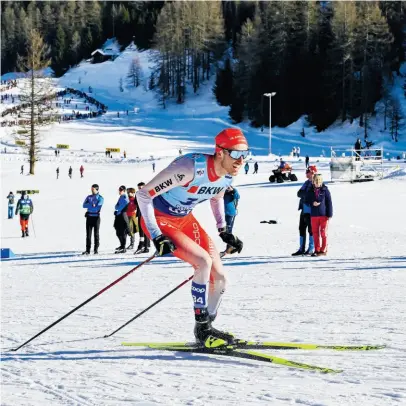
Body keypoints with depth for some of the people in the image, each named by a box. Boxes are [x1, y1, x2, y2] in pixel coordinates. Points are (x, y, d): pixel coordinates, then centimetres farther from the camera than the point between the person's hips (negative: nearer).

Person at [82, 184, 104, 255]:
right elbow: (84, 205, -1)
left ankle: (96, 249, 7)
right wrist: (92, 205, -14)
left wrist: (89, 206, -7)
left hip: (96, 217, -3)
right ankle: (88, 250, -1)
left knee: (96, 233, 1)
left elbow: (97, 208, -13)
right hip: (89, 217, 3)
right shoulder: (89, 197, 13)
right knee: (88, 233, 0)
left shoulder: (100, 198, 0)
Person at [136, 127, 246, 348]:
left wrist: (224, 231, 9)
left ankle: (206, 329, 21)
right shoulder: (191, 168, -33)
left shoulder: (227, 176, -10)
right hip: (159, 220, -8)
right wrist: (157, 236, -29)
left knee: (219, 278, 0)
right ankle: (202, 329, -12)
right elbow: (143, 194, -28)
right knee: (204, 261, -25)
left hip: (185, 220, 8)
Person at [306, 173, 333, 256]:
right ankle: (317, 250, 15)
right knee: (315, 233, 7)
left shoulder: (325, 190, -4)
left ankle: (323, 250, 7)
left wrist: (329, 214, -6)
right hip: (314, 215, 3)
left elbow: (329, 202, -3)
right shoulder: (310, 191, 4)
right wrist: (312, 203, -13)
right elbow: (307, 200, 9)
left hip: (323, 214, -3)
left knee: (323, 233, 0)